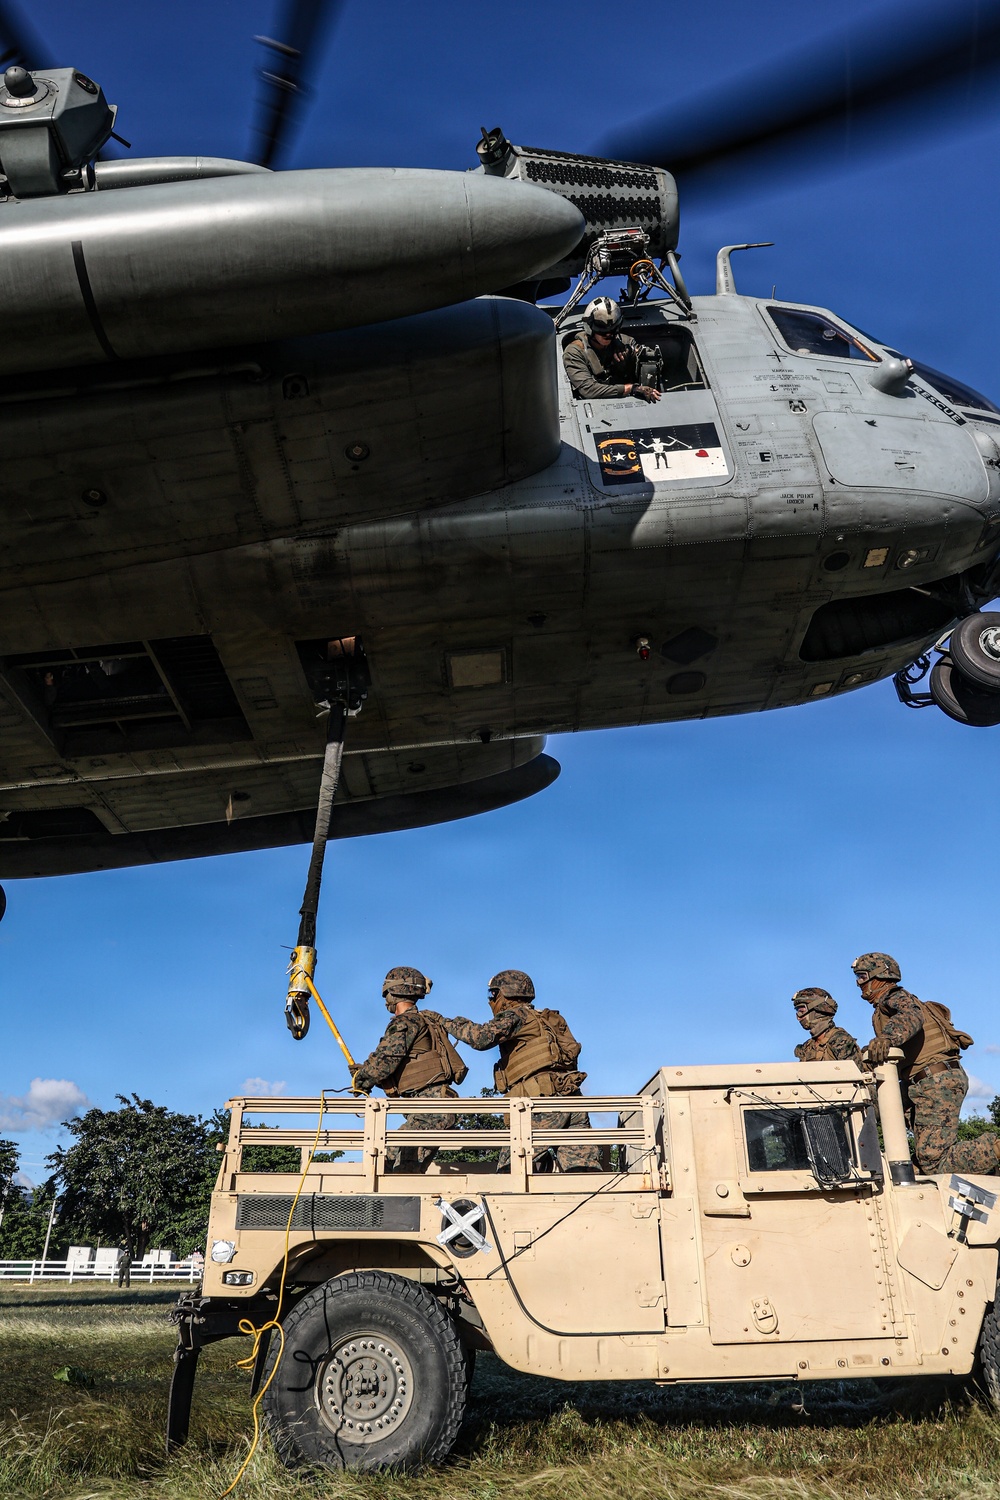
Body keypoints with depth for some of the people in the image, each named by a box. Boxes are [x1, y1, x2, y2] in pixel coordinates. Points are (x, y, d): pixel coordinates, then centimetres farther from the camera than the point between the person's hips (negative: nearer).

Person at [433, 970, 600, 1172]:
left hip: (544, 1101, -8)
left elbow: (482, 1037, -12)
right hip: (572, 1099, 8)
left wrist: (449, 1023, 3)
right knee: (584, 1171, 0)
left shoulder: (518, 1015, 4)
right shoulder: (547, 1020, 28)